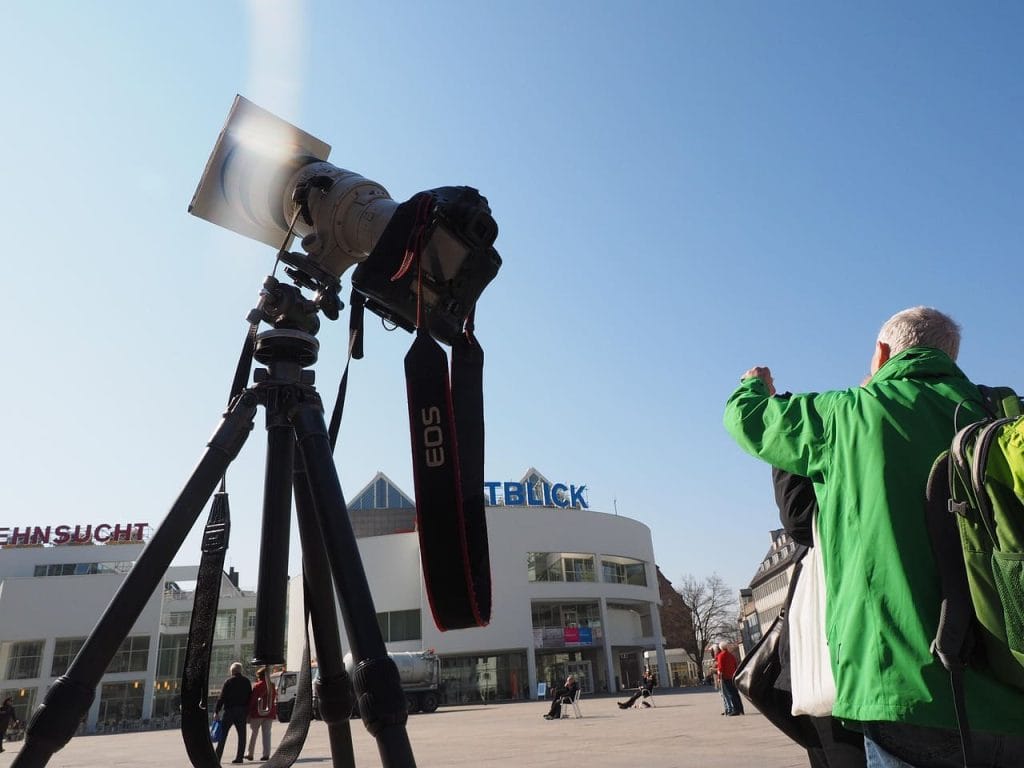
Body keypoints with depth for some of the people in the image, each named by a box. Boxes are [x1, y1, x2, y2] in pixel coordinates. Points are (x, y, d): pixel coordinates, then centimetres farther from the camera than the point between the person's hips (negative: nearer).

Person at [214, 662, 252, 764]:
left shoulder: (229, 681, -5)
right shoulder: (246, 681, 8)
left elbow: (222, 697, -10)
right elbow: (250, 697, 9)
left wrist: (216, 711, -9)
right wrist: (247, 711, 14)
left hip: (230, 710, -3)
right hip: (242, 711, 4)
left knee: (223, 734, 5)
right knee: (242, 735, 7)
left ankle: (217, 757, 4)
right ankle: (239, 757, 5)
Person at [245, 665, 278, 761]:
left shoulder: (257, 686, -8)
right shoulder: (272, 686, 6)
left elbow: (252, 700, -10)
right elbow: (274, 700, 8)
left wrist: (248, 713, -4)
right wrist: (274, 712, 12)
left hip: (257, 713, -4)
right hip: (269, 713, 4)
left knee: (253, 733, 10)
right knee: (266, 733, 5)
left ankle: (250, 754, 15)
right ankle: (266, 754, 1)